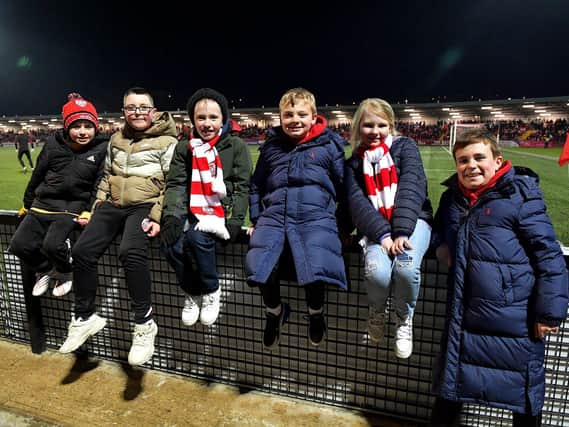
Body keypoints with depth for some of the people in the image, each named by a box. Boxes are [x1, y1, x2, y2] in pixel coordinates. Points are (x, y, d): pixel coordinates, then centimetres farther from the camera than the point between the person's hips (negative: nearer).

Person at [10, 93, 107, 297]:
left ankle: (64, 273, 9)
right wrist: (27, 203, 18)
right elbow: (38, 174, 10)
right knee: (19, 245, -4)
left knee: (52, 245, -24)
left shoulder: (101, 148, -8)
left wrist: (89, 211, -14)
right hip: (43, 203, 4)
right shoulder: (54, 143, -1)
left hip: (73, 207, -4)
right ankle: (45, 270, 26)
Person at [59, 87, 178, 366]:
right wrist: (98, 206, 13)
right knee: (82, 250, -10)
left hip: (145, 206, -6)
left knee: (130, 252, -31)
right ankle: (85, 317, 9)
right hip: (113, 205, 6)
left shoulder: (167, 141, -1)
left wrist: (157, 217, -17)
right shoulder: (116, 139, 18)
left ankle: (145, 322, -18)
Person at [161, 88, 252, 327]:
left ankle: (211, 291, -5)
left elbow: (242, 187, -1)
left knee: (197, 238, -32)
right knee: (172, 244, -24)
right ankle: (193, 292, 4)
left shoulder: (236, 146, 4)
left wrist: (234, 222, -13)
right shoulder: (184, 148, 12)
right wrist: (172, 216, -13)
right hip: (192, 211, 3)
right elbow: (175, 185, 4)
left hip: (222, 210, -3)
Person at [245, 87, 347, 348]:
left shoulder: (329, 145, 10)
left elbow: (344, 186, 12)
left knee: (317, 268, -28)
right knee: (257, 265, -22)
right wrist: (256, 220, 17)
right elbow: (256, 186, 24)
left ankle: (316, 312, 9)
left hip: (316, 216, -2)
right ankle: (275, 311, 12)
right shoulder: (271, 146, 18)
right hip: (274, 216, 3)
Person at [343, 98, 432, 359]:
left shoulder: (405, 147, 5)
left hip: (412, 219, -1)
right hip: (376, 227, 1)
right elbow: (357, 202, -4)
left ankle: (404, 318, 2)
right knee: (376, 271, -30)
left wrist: (402, 231, -23)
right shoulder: (354, 163, 10)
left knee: (406, 267, -32)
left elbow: (411, 188, -10)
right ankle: (377, 312, 7)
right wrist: (382, 234, -20)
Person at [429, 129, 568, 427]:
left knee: (524, 393, 15)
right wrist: (440, 243, 4)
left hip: (516, 321, -5)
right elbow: (438, 226, 26)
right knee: (449, 390, 18)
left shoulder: (519, 196, -12)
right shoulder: (452, 197, 6)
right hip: (464, 317, 5)